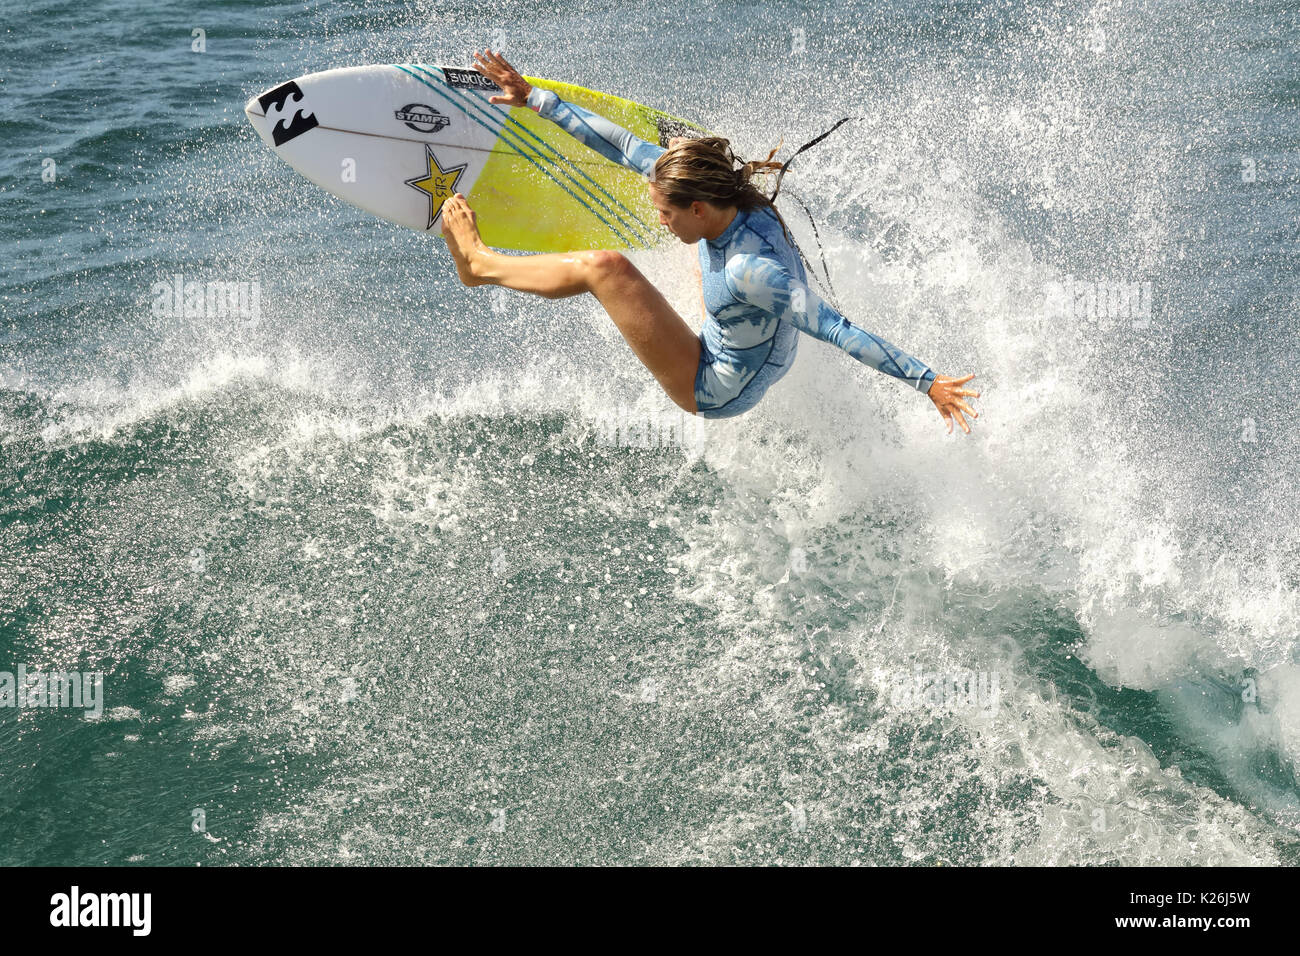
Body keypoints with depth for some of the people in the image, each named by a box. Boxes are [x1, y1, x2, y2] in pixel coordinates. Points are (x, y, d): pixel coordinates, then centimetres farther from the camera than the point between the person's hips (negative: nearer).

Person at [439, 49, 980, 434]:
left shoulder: (754, 270, -37)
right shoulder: (721, 203, -13)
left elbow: (837, 330, -34)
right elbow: (624, 146, -7)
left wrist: (928, 382, -32)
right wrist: (535, 99, -3)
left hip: (714, 393, -8)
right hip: (721, 362, 8)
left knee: (605, 267, -18)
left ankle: (481, 265, 1)